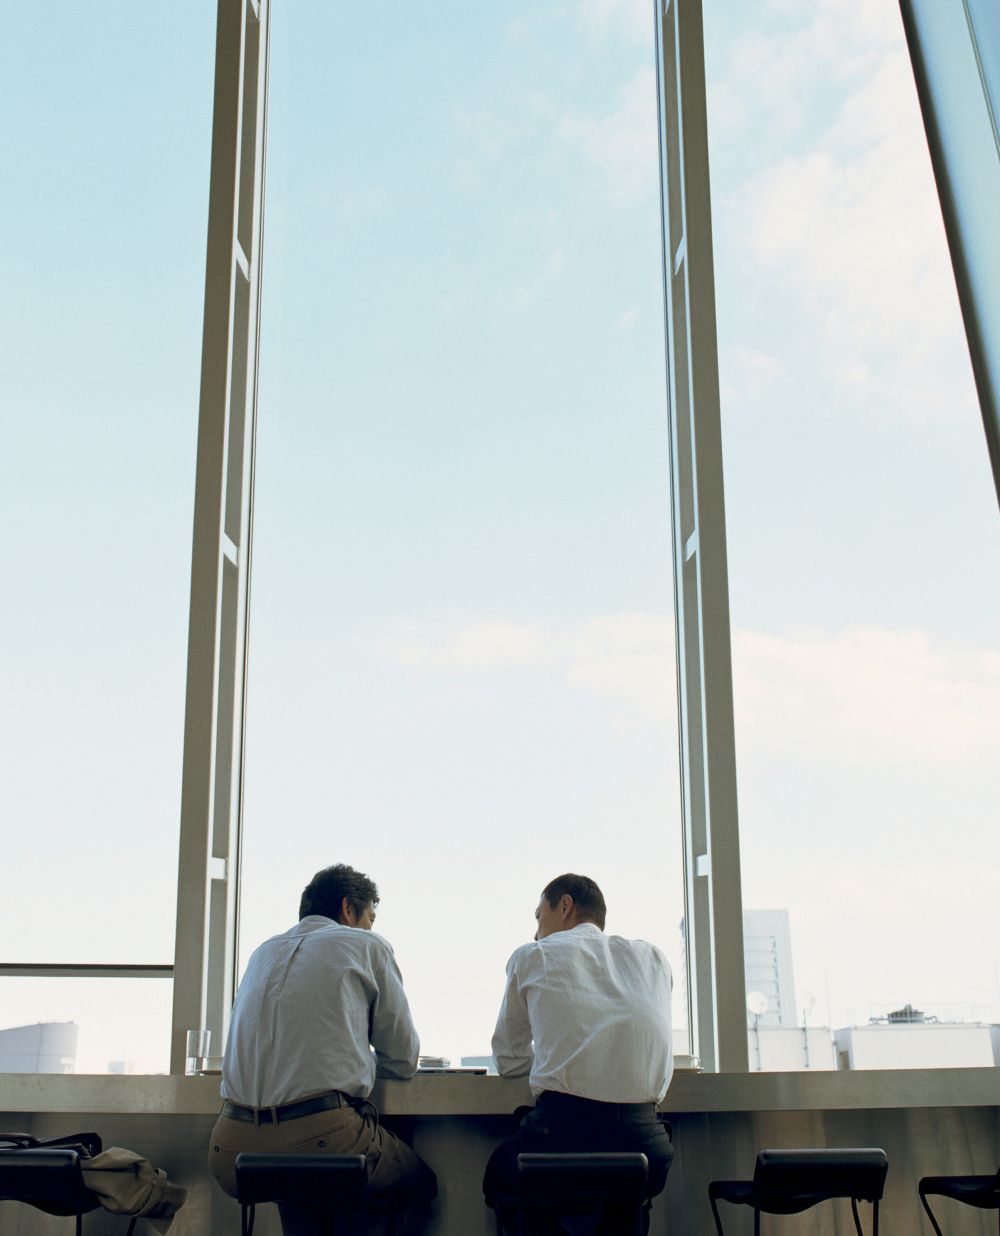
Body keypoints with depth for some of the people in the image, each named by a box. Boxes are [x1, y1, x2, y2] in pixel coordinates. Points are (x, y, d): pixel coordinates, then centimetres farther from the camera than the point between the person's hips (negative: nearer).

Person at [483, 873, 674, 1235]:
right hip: (643, 1142, 3)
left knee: (501, 1171, 30)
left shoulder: (532, 956, 10)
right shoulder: (653, 957, 18)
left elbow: (509, 1061, 18)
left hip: (562, 1131, -3)